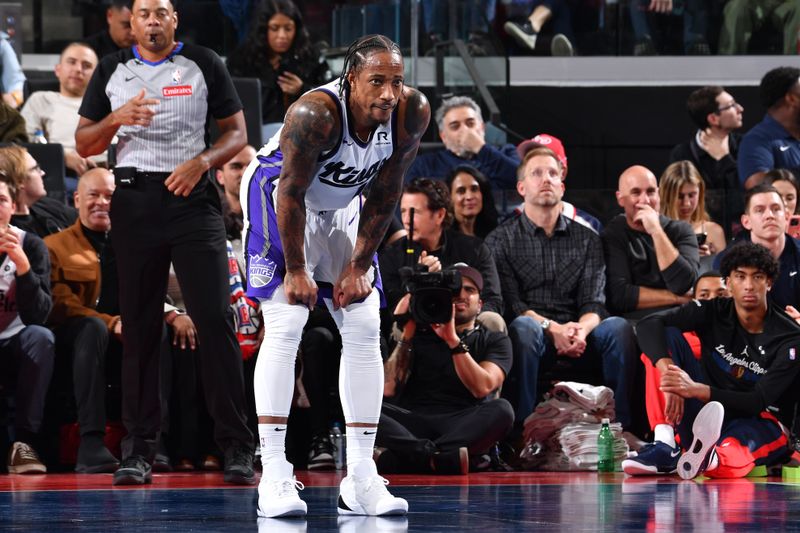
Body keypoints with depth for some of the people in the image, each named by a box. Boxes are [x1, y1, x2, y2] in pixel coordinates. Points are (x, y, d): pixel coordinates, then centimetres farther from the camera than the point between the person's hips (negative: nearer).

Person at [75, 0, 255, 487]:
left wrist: (202, 161, -12)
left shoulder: (204, 64, 5)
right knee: (139, 327, 3)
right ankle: (138, 451, 7)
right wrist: (116, 119, -9)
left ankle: (237, 447, -7)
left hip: (192, 197, -2)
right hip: (135, 200, 2)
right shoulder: (112, 71, 10)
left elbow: (237, 132, 6)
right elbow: (84, 145, 11)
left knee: (216, 319, -10)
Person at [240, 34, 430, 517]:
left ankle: (361, 478, 2)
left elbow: (384, 196, -9)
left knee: (365, 332, -1)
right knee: (285, 328, -16)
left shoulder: (413, 113, -20)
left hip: (342, 207, 6)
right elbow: (292, 192, -26)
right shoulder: (315, 115, -36)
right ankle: (274, 474, -15)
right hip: (276, 194, -6)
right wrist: (296, 270, -21)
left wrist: (359, 266, -9)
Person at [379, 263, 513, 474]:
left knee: (501, 410, -34)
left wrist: (453, 340, -8)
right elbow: (389, 389, 9)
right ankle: (441, 458, -45)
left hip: (464, 425, -1)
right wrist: (404, 336, 5)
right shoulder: (419, 334, 23)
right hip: (412, 421, 1)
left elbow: (482, 387, -2)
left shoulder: (495, 341, 19)